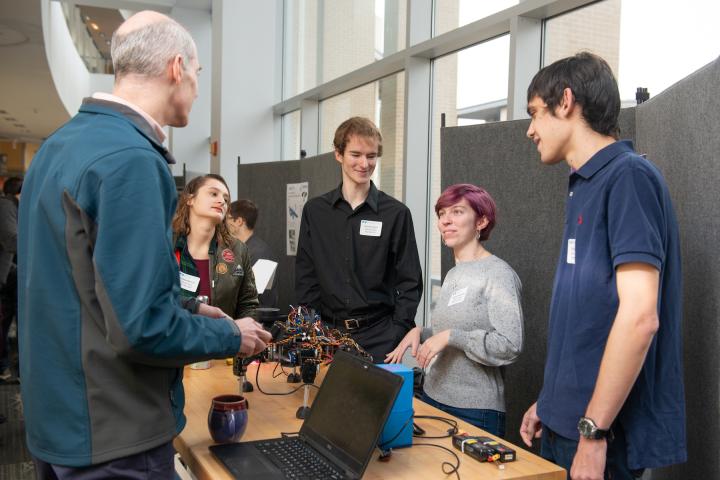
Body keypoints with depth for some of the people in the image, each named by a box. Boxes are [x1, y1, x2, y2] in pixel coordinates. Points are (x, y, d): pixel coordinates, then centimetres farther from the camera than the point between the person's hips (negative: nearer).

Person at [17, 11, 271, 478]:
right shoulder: (130, 159, -23)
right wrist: (231, 335, -10)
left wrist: (187, 309, 13)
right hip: (113, 434, -9)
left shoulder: (61, 144, 6)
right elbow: (143, 328, -27)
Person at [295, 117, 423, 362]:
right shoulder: (315, 210, 5)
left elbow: (410, 283, -1)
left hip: (378, 335, -1)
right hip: (328, 331, 2)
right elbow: (306, 279, 6)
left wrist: (397, 336, -11)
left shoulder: (396, 213, -1)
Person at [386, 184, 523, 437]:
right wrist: (420, 332, 2)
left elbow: (509, 346, -20)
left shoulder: (498, 274, -12)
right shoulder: (452, 275, 12)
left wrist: (450, 336, -20)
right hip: (433, 397, 7)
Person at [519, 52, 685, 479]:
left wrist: (592, 431, -21)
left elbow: (639, 316, -23)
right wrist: (552, 402, 15)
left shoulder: (628, 176, -16)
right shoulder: (586, 185, 11)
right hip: (566, 423, 8)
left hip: (604, 430, -8)